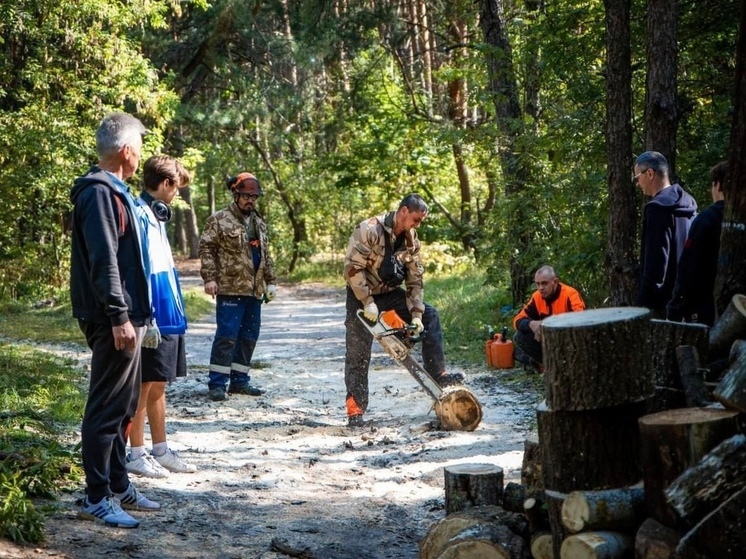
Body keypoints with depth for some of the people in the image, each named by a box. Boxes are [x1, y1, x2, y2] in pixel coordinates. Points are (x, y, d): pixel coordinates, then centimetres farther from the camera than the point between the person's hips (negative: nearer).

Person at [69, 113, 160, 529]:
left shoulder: (114, 191, 17)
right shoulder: (99, 192, -14)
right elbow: (103, 261, -21)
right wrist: (119, 317, -23)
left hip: (128, 316, 10)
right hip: (113, 319, -10)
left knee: (124, 406, 16)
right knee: (107, 408, -5)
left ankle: (119, 486, 25)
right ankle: (97, 498, 1)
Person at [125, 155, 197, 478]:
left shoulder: (157, 215, 15)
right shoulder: (140, 215, -14)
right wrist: (146, 318, -22)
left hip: (168, 317, 9)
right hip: (154, 318, -9)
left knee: (158, 385, 14)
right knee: (145, 385, -1)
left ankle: (160, 451, 22)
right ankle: (136, 455, 7)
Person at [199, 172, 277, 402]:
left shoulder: (259, 223, 17)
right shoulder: (220, 220, -4)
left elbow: (265, 255, 23)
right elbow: (206, 248, -7)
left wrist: (270, 281, 17)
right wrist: (209, 277, -16)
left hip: (254, 290, 7)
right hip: (230, 289, -7)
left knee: (249, 337, 10)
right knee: (227, 336, -8)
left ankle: (239, 381, 18)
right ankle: (217, 384, -3)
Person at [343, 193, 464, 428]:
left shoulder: (411, 240, -4)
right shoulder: (370, 230, -25)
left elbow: (415, 279, -2)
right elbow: (352, 267, -26)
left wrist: (416, 314, -10)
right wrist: (368, 302, -27)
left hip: (390, 293, 6)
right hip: (362, 295, -6)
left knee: (429, 316, -3)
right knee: (358, 354, -5)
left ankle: (437, 374, -1)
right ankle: (355, 409, -1)